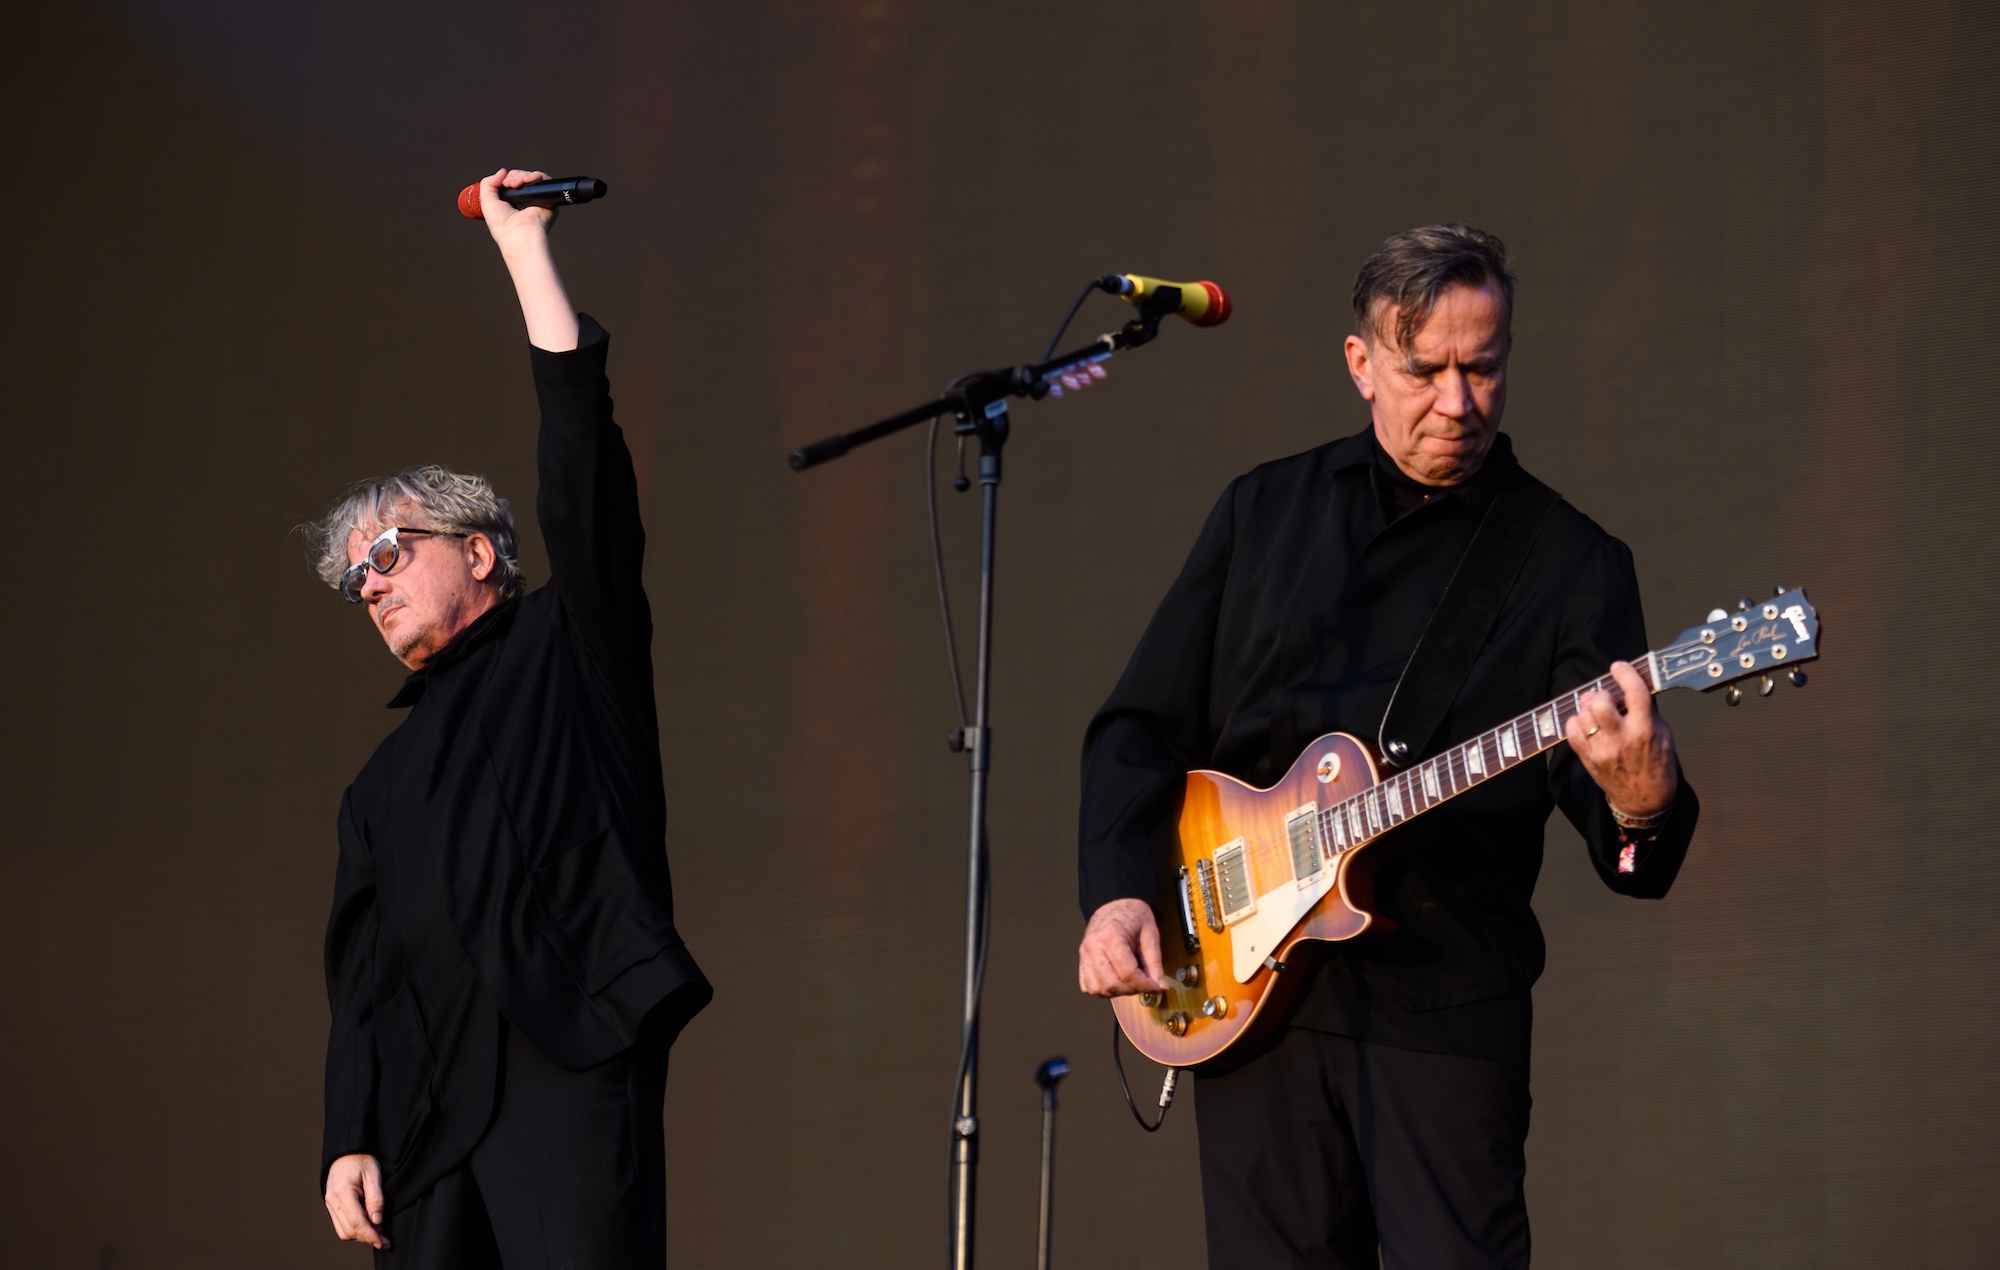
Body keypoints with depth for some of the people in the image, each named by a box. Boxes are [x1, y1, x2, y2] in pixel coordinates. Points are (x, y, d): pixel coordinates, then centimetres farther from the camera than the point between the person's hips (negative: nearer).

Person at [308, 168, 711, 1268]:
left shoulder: (567, 646, 14)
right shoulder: (383, 783, 28)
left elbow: (584, 475, 1)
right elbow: (359, 979, 22)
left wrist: (526, 253, 1)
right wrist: (347, 1142, 9)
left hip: (572, 1062, -6)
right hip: (425, 1111, 6)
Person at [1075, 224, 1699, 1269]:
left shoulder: (1573, 562, 2)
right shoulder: (1265, 510, 11)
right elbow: (1143, 726, 13)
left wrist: (1641, 802, -30)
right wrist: (1116, 894, -3)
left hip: (1445, 1013, -2)